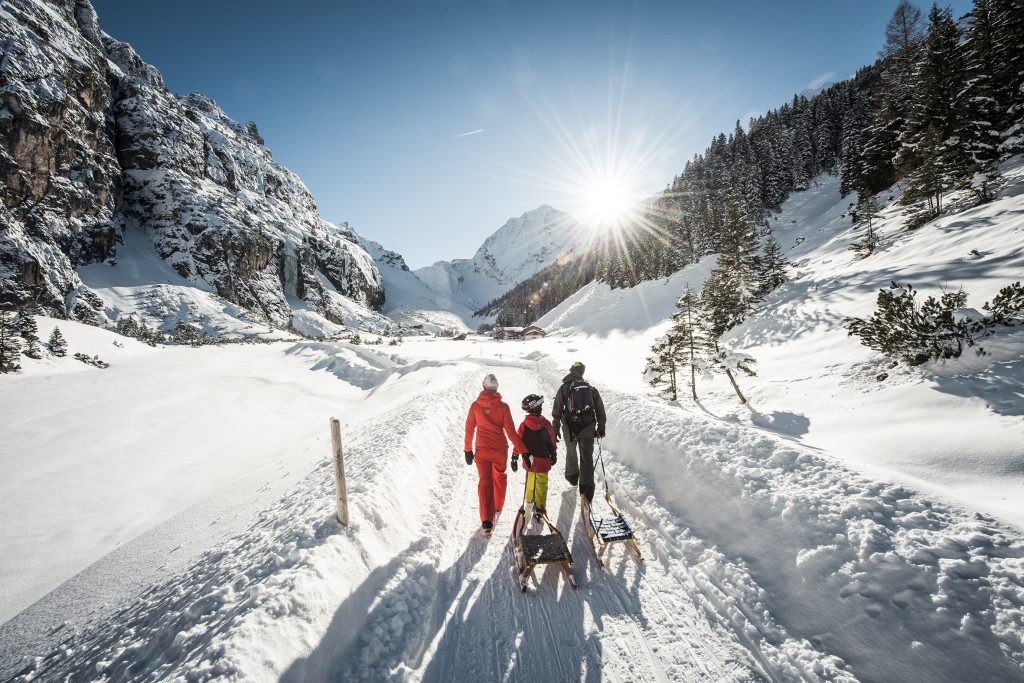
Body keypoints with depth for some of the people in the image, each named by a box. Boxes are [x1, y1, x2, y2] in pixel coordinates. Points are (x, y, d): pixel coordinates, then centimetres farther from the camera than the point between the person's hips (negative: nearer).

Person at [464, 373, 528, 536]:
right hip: (500, 450, 0)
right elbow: (511, 431, -11)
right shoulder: (503, 407, -11)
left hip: (482, 450, 0)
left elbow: (469, 429, 0)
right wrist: (521, 449, -5)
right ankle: (498, 507, 42)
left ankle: (486, 521, -9)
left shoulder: (475, 405, -6)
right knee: (499, 477, 23)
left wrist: (468, 450, 10)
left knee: (484, 481, 2)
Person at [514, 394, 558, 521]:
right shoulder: (546, 424, -13)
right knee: (541, 485, 8)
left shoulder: (524, 425, -9)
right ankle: (539, 509, 8)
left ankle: (529, 500, 46)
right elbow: (552, 443, -1)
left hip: (529, 460, 3)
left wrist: (514, 458, 3)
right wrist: (554, 455, 14)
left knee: (530, 481, 26)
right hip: (543, 461, -3)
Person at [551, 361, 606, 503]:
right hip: (588, 427, 1)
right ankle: (587, 490, -7)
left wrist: (555, 429, 5)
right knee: (587, 458, 2)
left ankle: (572, 478, 41)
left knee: (571, 453, 23)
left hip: (570, 427, 0)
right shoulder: (591, 388, 7)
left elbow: (556, 411, -2)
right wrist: (601, 428, 17)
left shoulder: (564, 388, 0)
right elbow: (600, 410, 9)